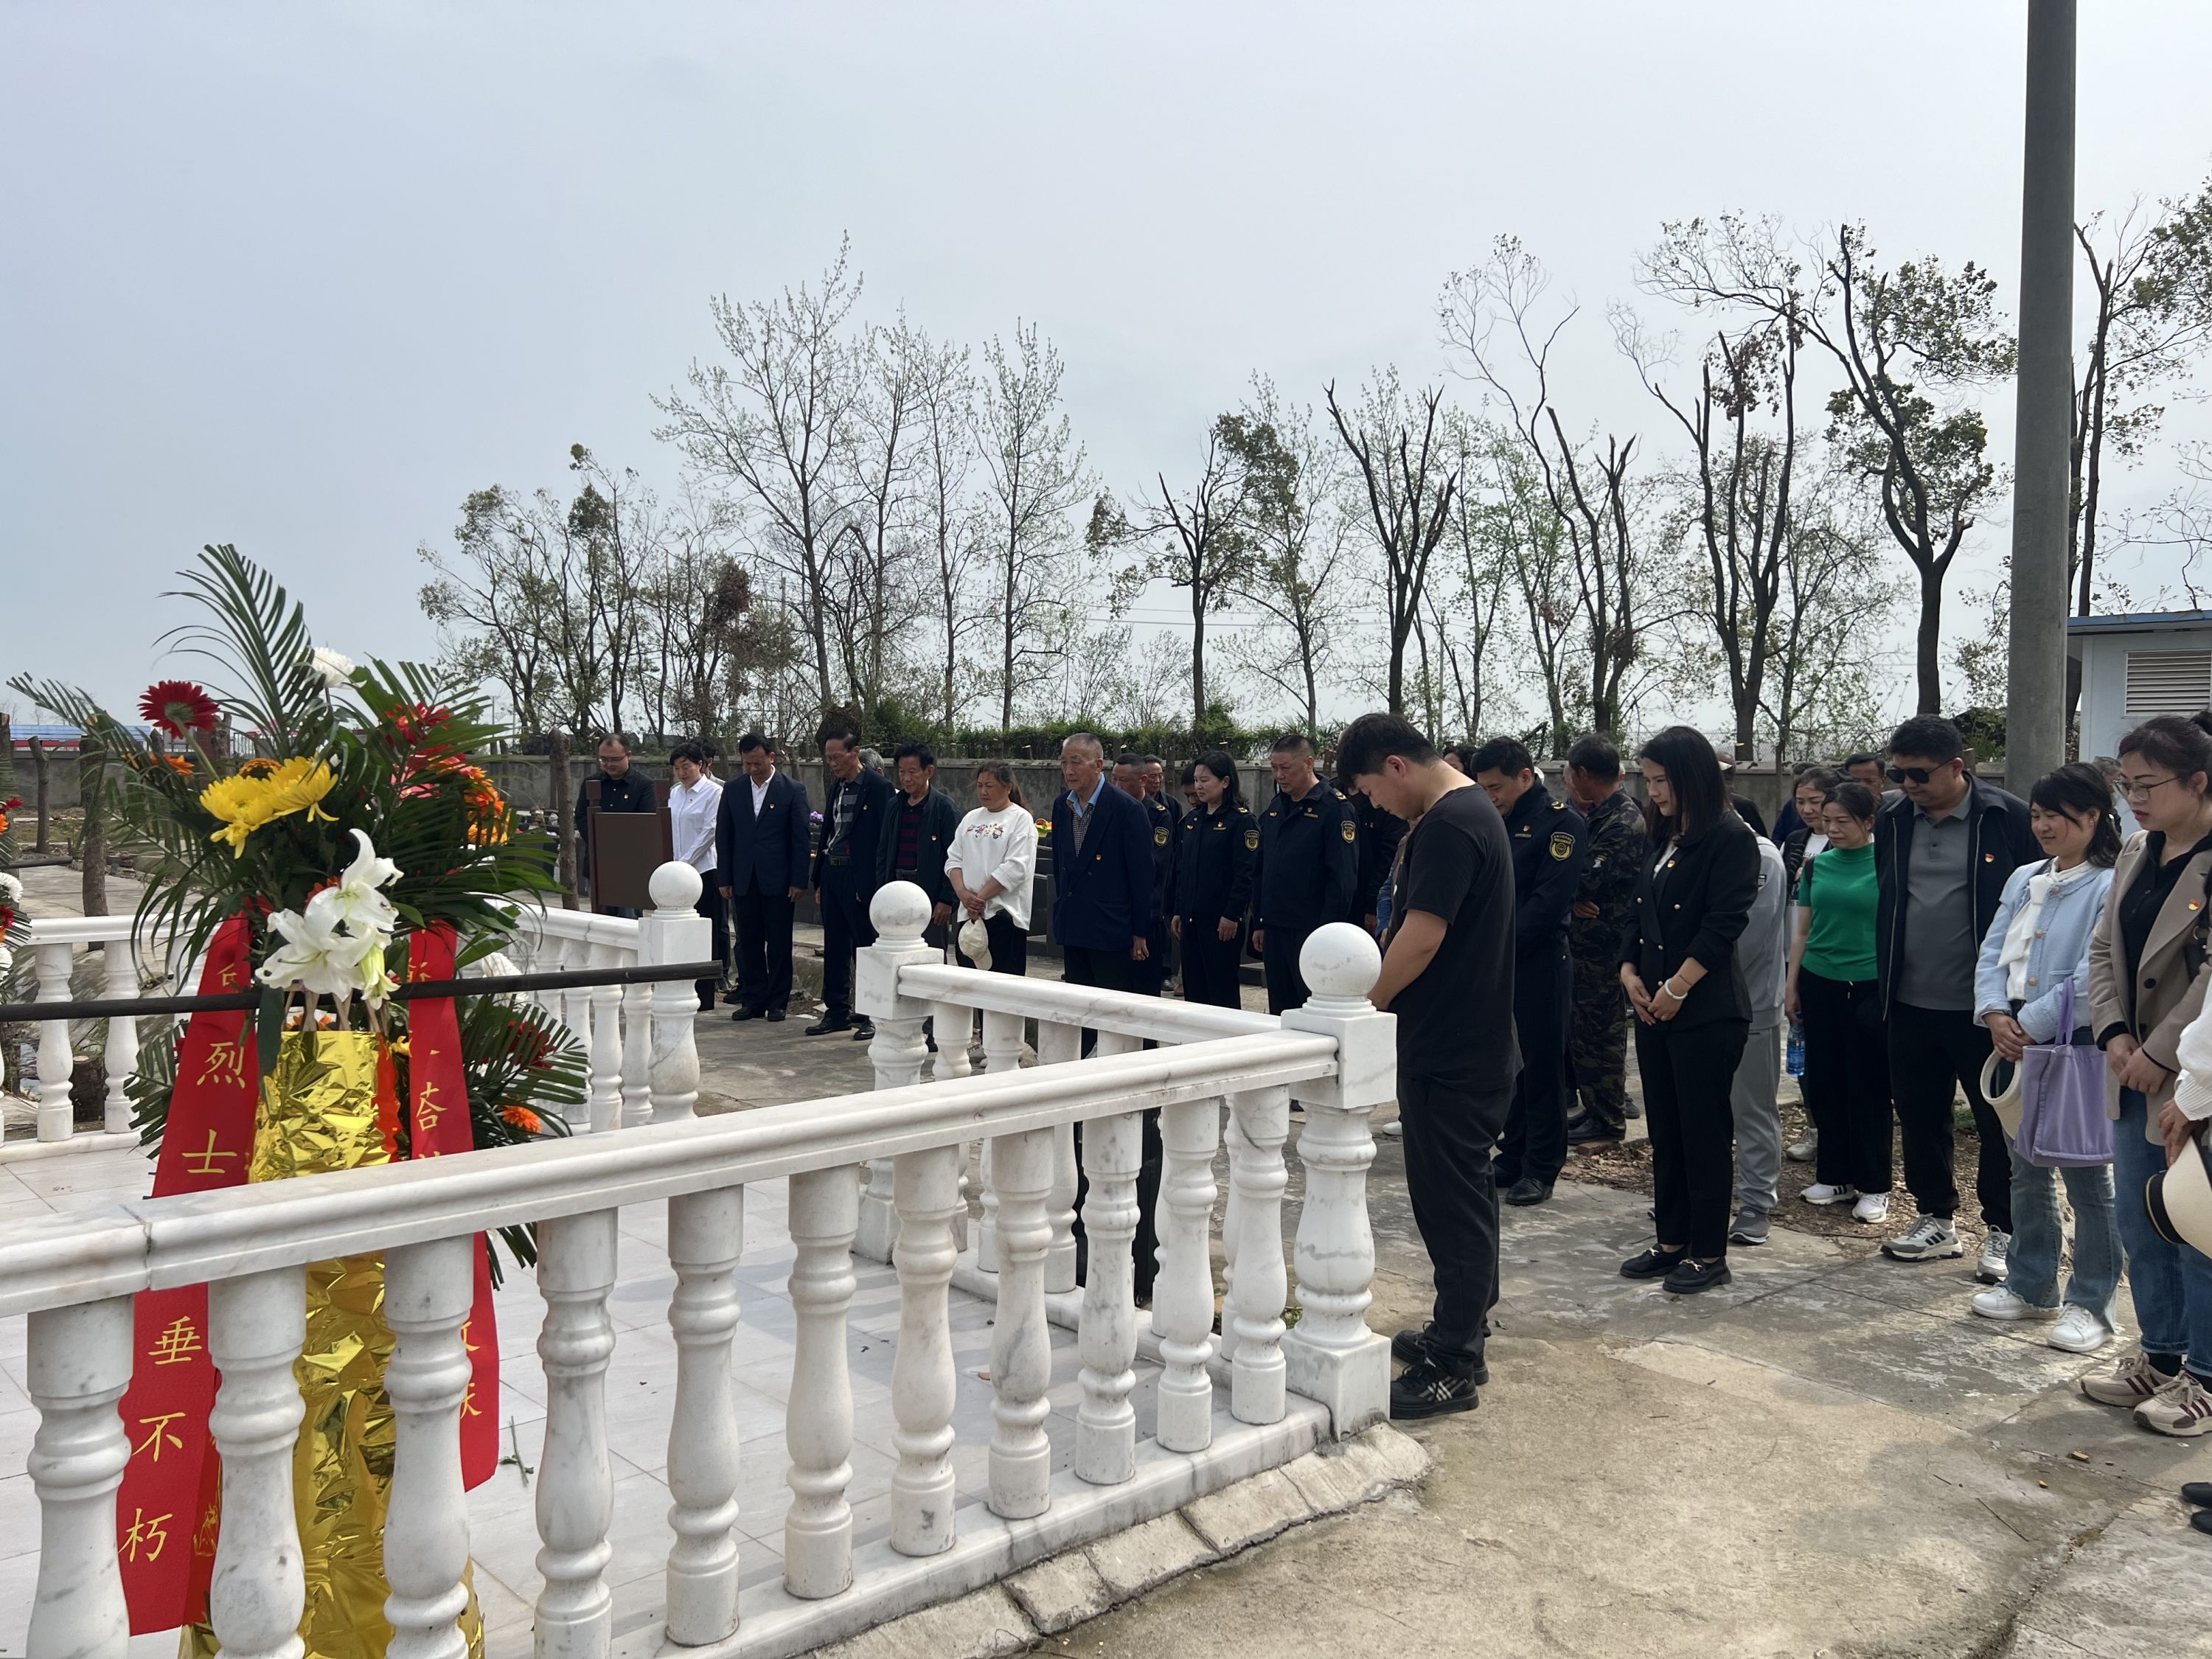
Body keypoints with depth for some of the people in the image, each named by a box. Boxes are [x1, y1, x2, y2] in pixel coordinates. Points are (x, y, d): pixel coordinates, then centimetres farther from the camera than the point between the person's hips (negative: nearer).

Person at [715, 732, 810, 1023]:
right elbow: (723, 836, 10)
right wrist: (725, 879, 5)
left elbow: (802, 837, -3)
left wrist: (799, 881, -8)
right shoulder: (733, 791, 8)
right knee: (748, 944, 7)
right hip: (744, 880, 3)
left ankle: (777, 1002, 9)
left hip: (778, 880, -3)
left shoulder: (793, 790, -2)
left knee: (779, 944, 1)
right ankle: (751, 1001, 15)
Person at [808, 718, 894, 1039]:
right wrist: (819, 880, 15)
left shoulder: (879, 787, -10)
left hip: (860, 878, -8)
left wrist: (871, 886, -17)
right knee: (835, 948, 12)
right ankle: (837, 1011, 21)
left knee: (867, 948, -1)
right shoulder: (836, 787, 14)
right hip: (832, 875, 8)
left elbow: (883, 840, -13)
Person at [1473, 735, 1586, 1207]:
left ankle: (1541, 1169, 9)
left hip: (1540, 964, -6)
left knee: (1541, 1065, 1)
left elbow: (1549, 901, -16)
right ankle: (1512, 1158, 22)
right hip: (1497, 961, 6)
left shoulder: (1562, 823, -9)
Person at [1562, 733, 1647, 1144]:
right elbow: (1585, 877, 10)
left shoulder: (1624, 823, -18)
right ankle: (1596, 1107, 28)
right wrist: (1574, 897, -10)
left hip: (1604, 946, -9)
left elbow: (1588, 879, -25)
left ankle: (1607, 1121, 13)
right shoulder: (1599, 815, 12)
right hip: (1586, 941, 9)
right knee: (1584, 1029, 17)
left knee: (1599, 1033, 1)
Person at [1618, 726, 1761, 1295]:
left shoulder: (1731, 839, -9)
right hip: (1653, 1007, 8)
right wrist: (1629, 972, 1)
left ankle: (1710, 1254, 10)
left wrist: (1677, 988, -17)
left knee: (1704, 1132, 0)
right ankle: (1672, 1242, 22)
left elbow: (1722, 924, -17)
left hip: (1706, 1010, -8)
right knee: (1664, 1130, 12)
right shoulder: (1663, 839, 14)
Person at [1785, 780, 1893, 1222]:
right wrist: (1792, 987, 10)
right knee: (1824, 1083, 9)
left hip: (1870, 987, -4)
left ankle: (1874, 1187, 14)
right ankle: (1833, 1176, 21)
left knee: (1869, 1088, 3)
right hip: (1820, 985, 4)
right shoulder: (1817, 865, 6)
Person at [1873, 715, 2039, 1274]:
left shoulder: (2011, 819, -9)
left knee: (1999, 1122, 7)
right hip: (1911, 1006, 5)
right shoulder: (1892, 821, 5)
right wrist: (1885, 983, 12)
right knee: (1919, 1117, 13)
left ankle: (2002, 1232, 20)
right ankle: (1937, 1221, 27)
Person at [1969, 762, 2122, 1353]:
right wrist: (1997, 1016, -6)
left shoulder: (2110, 888, -12)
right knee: (2026, 1171, 16)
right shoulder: (2024, 879, 11)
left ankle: (2091, 1306, 14)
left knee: (2087, 1178, 2)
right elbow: (1992, 953, 9)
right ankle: (2031, 1287, 29)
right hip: (2016, 1044, 7)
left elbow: (2090, 978, -18)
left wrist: (2030, 1026, -14)